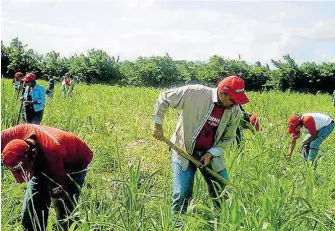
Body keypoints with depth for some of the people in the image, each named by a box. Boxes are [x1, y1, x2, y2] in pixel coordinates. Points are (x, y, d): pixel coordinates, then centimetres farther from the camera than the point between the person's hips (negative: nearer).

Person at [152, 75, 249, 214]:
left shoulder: (235, 112, -10)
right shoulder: (195, 93, -22)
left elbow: (228, 138, 3)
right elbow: (164, 99, -11)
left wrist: (211, 153, -12)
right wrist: (158, 125, -7)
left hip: (212, 154, 3)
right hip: (184, 151, -3)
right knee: (182, 195, -9)